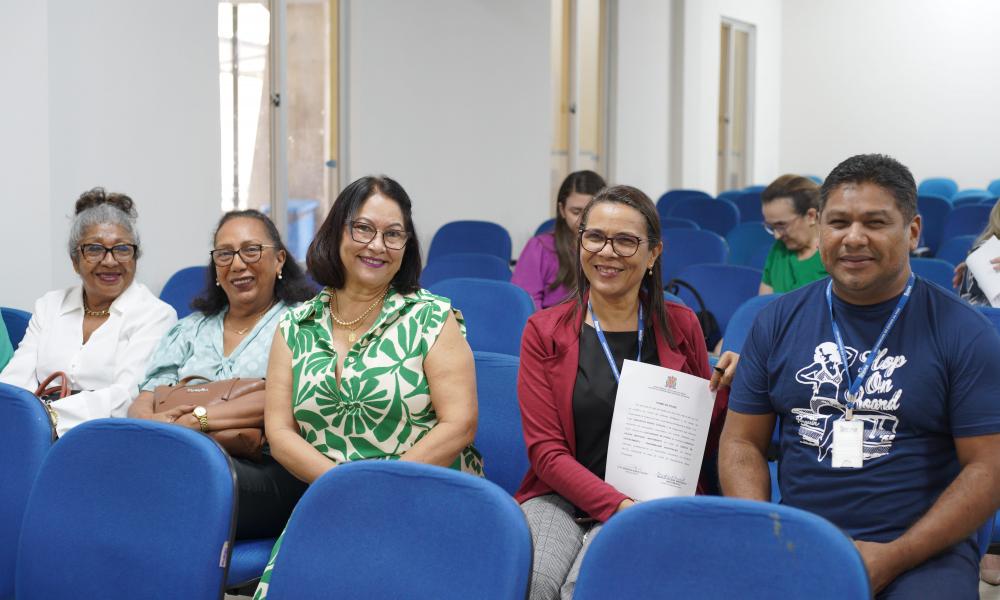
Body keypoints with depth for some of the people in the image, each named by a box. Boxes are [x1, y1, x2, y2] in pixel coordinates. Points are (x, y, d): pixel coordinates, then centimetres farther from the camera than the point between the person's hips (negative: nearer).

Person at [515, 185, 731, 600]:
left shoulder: (681, 327, 8)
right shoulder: (544, 332, 5)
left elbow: (703, 440, 15)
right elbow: (546, 450, -1)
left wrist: (726, 386, -5)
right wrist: (618, 504, -15)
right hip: (562, 497, 1)